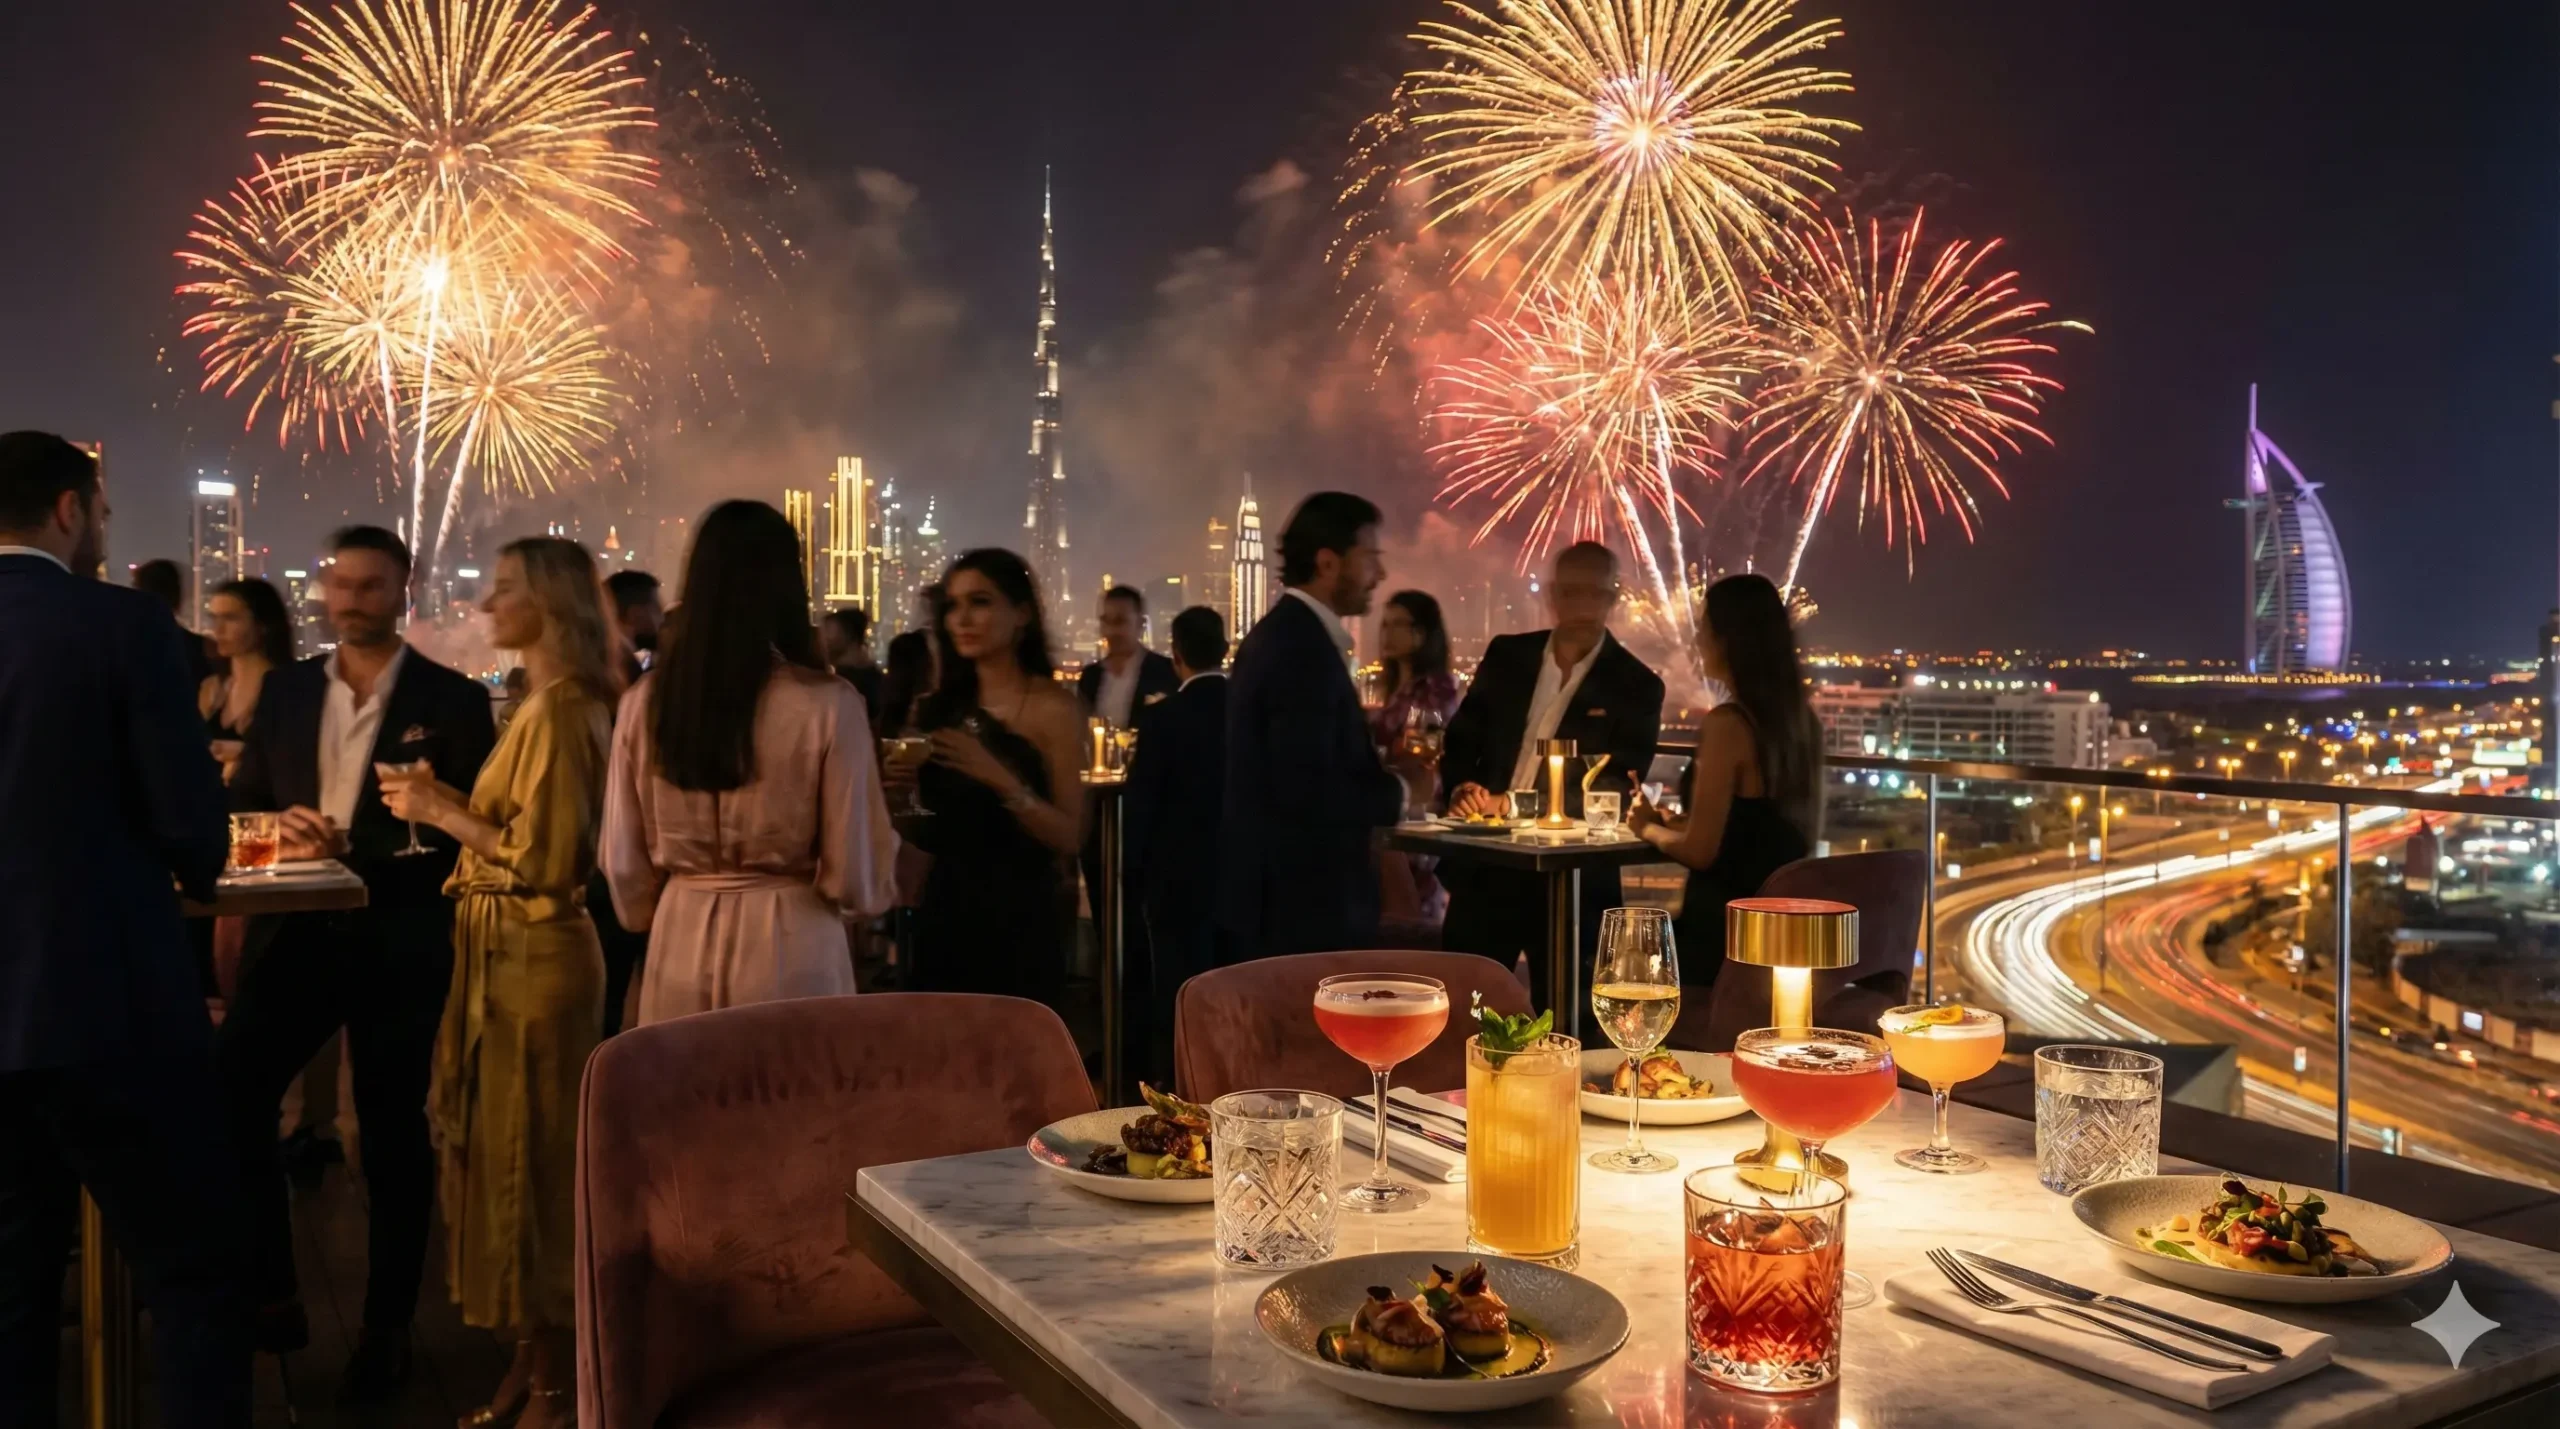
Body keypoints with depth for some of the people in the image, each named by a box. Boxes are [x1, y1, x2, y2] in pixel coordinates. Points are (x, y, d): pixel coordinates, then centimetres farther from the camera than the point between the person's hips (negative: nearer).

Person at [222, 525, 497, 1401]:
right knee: (226, 1093, -7)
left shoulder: (452, 699, -3)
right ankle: (270, 1295, 12)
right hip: (295, 931, 4)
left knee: (392, 1133, 5)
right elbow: (242, 801, 12)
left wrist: (350, 850, -17)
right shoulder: (284, 691, 11)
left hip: (396, 943, -4)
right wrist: (279, 827, -10)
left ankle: (387, 1329, 20)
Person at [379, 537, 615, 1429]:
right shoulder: (548, 704, 13)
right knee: (508, 1154, 15)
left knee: (528, 1160, 0)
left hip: (534, 957, -10)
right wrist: (447, 805, 5)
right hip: (512, 952, 10)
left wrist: (444, 814, -13)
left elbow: (546, 858, -23)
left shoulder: (559, 708, -17)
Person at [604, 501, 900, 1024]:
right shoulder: (827, 704, -12)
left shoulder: (644, 702, -1)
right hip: (790, 949, -3)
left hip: (681, 947, 3)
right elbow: (856, 878, -9)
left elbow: (625, 865, 6)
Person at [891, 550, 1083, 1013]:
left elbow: (1069, 836, -14)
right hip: (943, 912, 5)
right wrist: (901, 783, -4)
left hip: (1019, 920, -5)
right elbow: (935, 821, 14)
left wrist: (1001, 780, -26)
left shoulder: (1052, 707, -8)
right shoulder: (940, 706, 7)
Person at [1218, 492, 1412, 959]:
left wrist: (1378, 768, 6)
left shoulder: (1284, 633, 13)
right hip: (1302, 903, -10)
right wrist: (1398, 793, -12)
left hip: (1282, 893, 10)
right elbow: (1305, 789, -25)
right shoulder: (1304, 648, -19)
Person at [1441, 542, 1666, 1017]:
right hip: (1485, 868, 3)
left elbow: (1617, 790, -11)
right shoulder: (1506, 656, 7)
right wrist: (1463, 789, -12)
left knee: (1556, 1021, 7)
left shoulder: (1635, 686, -3)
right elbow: (1460, 739, 11)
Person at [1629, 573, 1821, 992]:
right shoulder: (1802, 719, 6)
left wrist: (1650, 828, 3)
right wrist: (1676, 823, 21)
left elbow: (1699, 851, -19)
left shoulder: (1728, 723, -18)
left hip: (1722, 927, -8)